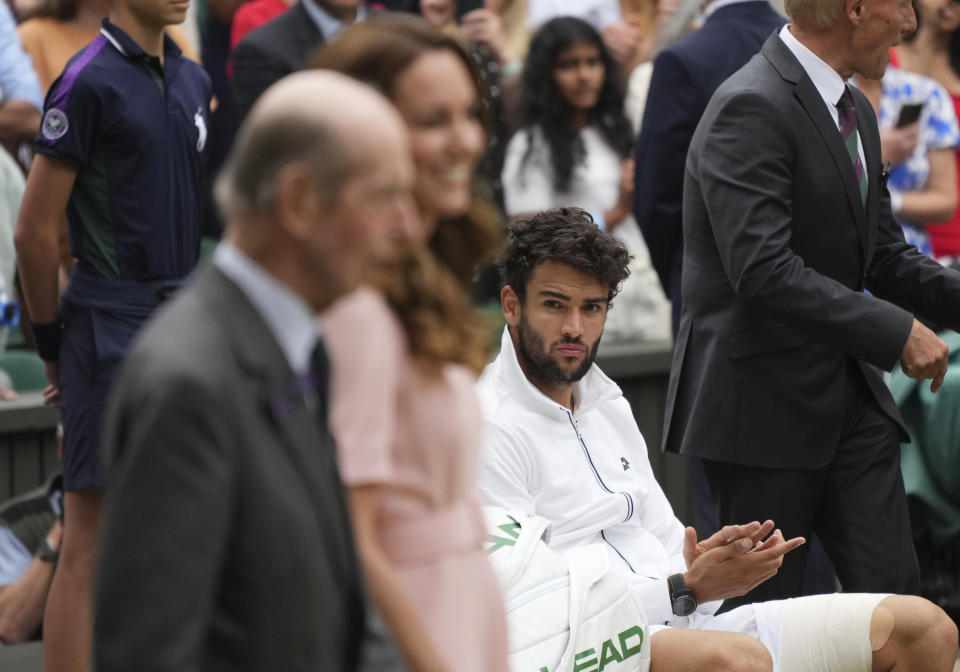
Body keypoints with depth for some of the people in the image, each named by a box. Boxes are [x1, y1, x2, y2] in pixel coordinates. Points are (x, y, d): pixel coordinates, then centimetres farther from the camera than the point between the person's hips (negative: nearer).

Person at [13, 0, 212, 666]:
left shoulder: (193, 81, 13)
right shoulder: (90, 81, -10)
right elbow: (35, 231, -9)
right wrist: (53, 342, -2)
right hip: (112, 330, -7)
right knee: (90, 547, -7)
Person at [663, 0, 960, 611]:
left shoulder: (856, 111, 13)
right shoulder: (751, 108, -18)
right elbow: (763, 270, -27)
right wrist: (896, 332, -25)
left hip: (851, 397, 8)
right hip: (764, 397, -8)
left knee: (893, 589, 3)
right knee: (765, 606, 1)